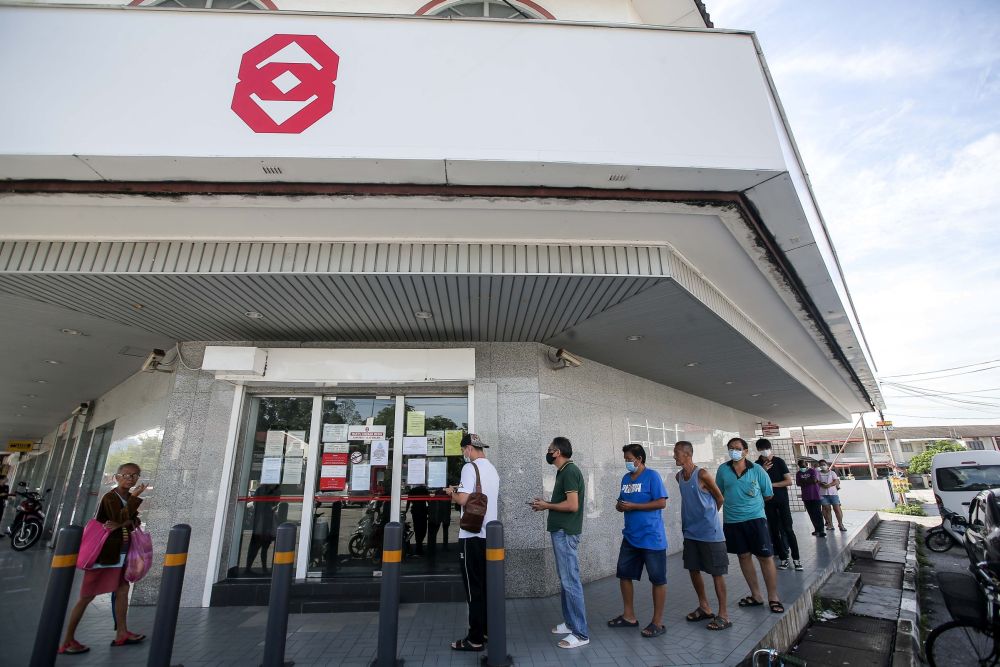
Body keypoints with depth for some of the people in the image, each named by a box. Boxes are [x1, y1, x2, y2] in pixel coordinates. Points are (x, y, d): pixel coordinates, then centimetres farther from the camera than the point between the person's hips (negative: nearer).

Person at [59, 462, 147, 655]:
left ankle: (121, 634, 21)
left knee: (122, 589, 11)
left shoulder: (130, 498, 6)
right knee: (87, 596, 2)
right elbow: (120, 518, -29)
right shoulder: (109, 497, -16)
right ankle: (67, 641, 17)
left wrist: (122, 523, -19)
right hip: (103, 552, -8)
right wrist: (135, 497, -30)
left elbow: (135, 521, 2)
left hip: (119, 553, 8)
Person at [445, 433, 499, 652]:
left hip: (472, 535, -8)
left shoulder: (470, 467, -15)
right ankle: (487, 630, 27)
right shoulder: (492, 469, 11)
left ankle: (475, 638, 12)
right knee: (485, 585, 17)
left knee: (474, 588, 3)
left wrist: (451, 493, -1)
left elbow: (463, 500, -22)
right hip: (489, 534, 8)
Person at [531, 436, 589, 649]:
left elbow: (572, 505, -24)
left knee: (571, 582, -3)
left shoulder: (569, 471, -18)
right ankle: (570, 623, 28)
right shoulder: (564, 471, 12)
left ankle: (581, 633, 6)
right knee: (565, 580, 17)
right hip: (561, 531, 10)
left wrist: (547, 506, -13)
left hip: (565, 533, -10)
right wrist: (546, 503, 7)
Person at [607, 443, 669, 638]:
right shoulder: (626, 478, 9)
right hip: (630, 536, 8)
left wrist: (633, 506, -20)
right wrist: (619, 506, -7)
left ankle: (658, 622, 20)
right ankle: (629, 616, 29)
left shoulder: (652, 476, -12)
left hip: (651, 538, -8)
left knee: (658, 579, 6)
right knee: (624, 574, 14)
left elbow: (661, 503, -18)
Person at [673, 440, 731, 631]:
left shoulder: (702, 474, -17)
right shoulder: (679, 476, 4)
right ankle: (704, 607, 30)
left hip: (709, 532, -7)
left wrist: (708, 516, 7)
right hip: (690, 532, 7)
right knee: (693, 570, 14)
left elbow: (720, 499, -4)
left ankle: (723, 615, 14)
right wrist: (697, 516, 11)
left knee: (716, 572, 3)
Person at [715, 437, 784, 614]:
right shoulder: (723, 470, -2)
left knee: (766, 557, 1)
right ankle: (756, 596, 28)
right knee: (744, 556, 12)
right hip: (732, 521, 2)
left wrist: (751, 502, 9)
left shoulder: (757, 470, -5)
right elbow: (719, 494, 11)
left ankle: (773, 598, 18)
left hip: (755, 519, -2)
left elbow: (768, 495, 6)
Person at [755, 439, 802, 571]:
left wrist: (772, 484, -14)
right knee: (774, 530, 5)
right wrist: (763, 471, -18)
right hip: (768, 501, 2)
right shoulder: (757, 465, 0)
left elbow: (789, 481, -6)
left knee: (788, 529, -4)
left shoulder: (779, 461, -4)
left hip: (782, 499, -2)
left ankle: (796, 558, 6)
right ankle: (783, 558, 13)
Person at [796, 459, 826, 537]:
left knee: (817, 513, -6)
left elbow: (814, 480, -17)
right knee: (811, 514, 7)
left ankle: (821, 530, -3)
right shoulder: (798, 473, 10)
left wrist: (804, 481, -7)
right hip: (806, 497, 5)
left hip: (815, 496, -4)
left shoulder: (813, 471, -2)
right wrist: (809, 481, -12)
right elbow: (798, 483, -2)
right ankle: (817, 529, 15)